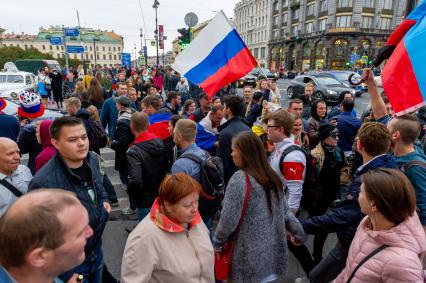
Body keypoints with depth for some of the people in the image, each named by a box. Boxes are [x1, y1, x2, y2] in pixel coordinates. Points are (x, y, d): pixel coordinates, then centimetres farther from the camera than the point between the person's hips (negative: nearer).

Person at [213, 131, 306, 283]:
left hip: (250, 258, -6)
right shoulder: (273, 176, 1)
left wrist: (217, 243, -4)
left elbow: (228, 219, -19)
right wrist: (299, 233, 18)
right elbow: (285, 211, 8)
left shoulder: (239, 179, -21)